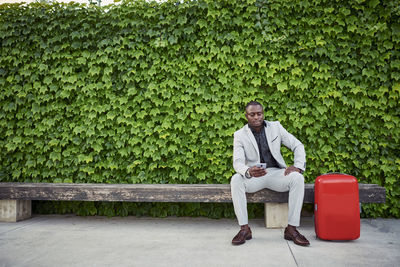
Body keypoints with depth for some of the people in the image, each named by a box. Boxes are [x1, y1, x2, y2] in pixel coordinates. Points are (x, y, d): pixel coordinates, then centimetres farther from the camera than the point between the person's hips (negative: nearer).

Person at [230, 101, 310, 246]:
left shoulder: (275, 127, 3)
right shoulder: (240, 135, -2)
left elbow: (298, 145, 5)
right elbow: (237, 162, -14)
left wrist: (298, 166, -13)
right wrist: (248, 172, -38)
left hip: (276, 173, 2)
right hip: (253, 175, -1)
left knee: (297, 178, -28)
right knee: (235, 180, -32)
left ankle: (291, 228, -21)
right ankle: (244, 228, -23)